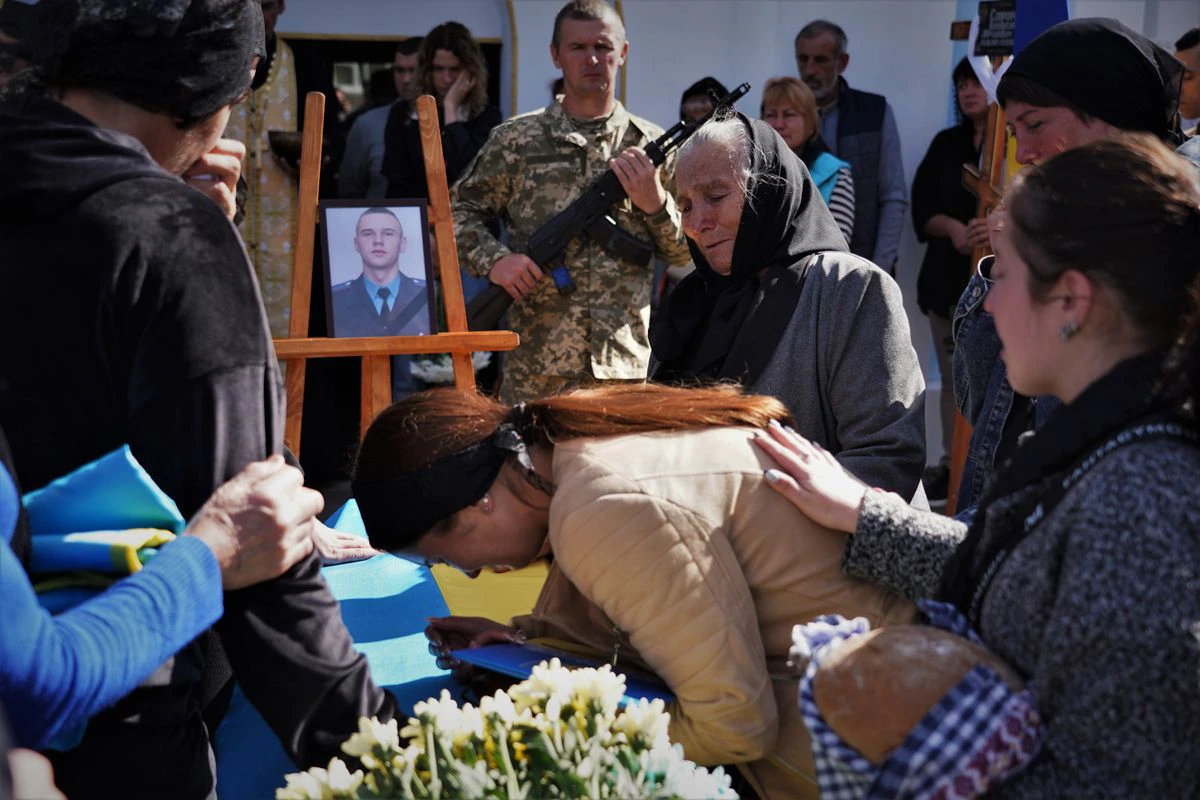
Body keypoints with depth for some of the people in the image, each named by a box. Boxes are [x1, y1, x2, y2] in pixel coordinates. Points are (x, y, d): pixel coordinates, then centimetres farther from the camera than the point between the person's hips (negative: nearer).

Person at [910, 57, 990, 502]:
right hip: (947, 276, 5)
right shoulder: (946, 143, 15)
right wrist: (952, 228, -10)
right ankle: (951, 466, 14)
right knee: (952, 378, 8)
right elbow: (921, 209, 10)